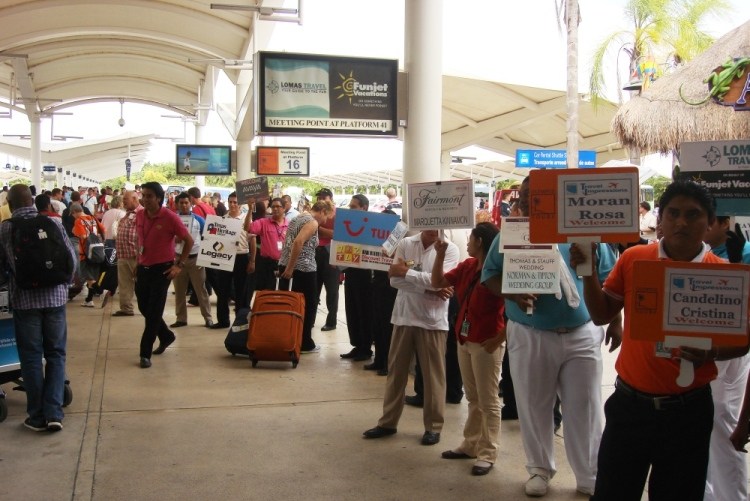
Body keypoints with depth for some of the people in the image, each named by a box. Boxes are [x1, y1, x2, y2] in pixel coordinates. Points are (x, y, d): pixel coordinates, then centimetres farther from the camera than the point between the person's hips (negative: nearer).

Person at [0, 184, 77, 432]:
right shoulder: (54, 223, -2)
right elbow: (72, 257, 1)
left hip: (24, 300, -1)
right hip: (54, 297, 1)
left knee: (31, 357, 9)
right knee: (55, 355, 10)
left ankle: (37, 416, 13)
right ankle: (54, 413, 3)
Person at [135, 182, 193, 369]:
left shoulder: (170, 217, -14)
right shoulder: (139, 215, 2)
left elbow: (189, 241, -7)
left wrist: (179, 265, -10)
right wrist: (138, 263, 13)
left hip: (162, 269, -6)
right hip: (143, 268, 6)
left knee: (154, 312, -3)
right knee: (144, 308, 15)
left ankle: (145, 354, 4)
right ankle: (166, 336, 38)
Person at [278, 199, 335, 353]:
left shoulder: (299, 217, 16)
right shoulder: (313, 223, -12)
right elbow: (298, 242, -26)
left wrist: (286, 266, 18)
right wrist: (290, 268, -24)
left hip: (286, 265, 9)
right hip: (303, 269, -9)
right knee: (308, 305, 4)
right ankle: (305, 343, 11)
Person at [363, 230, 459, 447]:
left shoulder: (450, 249, -5)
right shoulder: (405, 244, 2)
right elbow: (395, 279, -7)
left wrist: (407, 272, -13)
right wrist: (428, 289, -15)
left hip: (432, 320, -3)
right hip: (404, 316, 3)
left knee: (433, 374, 5)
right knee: (396, 370, 11)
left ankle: (433, 426, 18)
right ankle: (388, 422, 23)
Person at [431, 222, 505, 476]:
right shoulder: (467, 266, 7)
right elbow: (437, 282, 11)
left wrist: (499, 339, -19)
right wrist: (440, 254, -1)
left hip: (486, 343, -8)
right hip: (464, 340, 8)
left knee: (488, 401, 1)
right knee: (473, 398, 17)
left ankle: (488, 453, 9)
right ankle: (471, 444, 28)